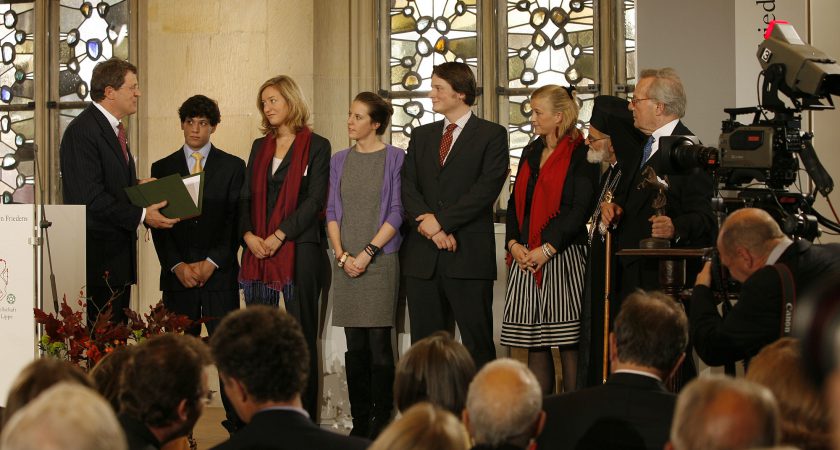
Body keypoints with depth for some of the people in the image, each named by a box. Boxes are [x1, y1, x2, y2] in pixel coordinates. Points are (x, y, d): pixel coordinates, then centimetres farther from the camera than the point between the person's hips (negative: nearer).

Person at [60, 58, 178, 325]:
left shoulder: (115, 129, 18)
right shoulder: (82, 132, -15)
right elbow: (90, 198, -21)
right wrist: (141, 215, -17)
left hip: (119, 251, 10)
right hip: (98, 256, -10)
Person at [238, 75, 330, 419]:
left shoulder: (316, 146, 0)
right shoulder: (260, 147, 17)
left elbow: (315, 201, -8)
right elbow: (246, 197, 14)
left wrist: (278, 237, -14)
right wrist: (248, 234, -4)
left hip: (299, 248, -5)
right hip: (258, 250, 5)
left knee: (302, 335, -2)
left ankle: (305, 413, 1)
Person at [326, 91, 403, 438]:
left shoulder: (395, 158, 0)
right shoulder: (340, 161, 12)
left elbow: (396, 212, -5)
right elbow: (332, 211, 10)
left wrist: (368, 252, -11)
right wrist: (342, 255, -3)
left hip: (380, 260, -4)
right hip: (347, 263, 4)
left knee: (379, 342, -5)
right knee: (355, 346, 5)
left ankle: (381, 420, 0)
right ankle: (359, 421, 9)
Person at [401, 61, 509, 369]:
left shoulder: (491, 135, 1)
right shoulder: (421, 136, 17)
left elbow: (487, 188, -10)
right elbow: (408, 188, 8)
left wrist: (442, 220, -13)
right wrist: (429, 225, -10)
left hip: (468, 255, -5)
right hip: (422, 258, 5)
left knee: (478, 344, -4)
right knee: (424, 345, 5)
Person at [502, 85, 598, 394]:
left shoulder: (580, 154, -4)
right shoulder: (530, 154, 19)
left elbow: (580, 209, -11)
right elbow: (515, 203, 19)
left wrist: (547, 249, -14)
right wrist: (514, 243, 2)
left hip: (563, 256, -7)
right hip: (525, 258, 7)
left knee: (568, 341, -7)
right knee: (534, 343, 5)